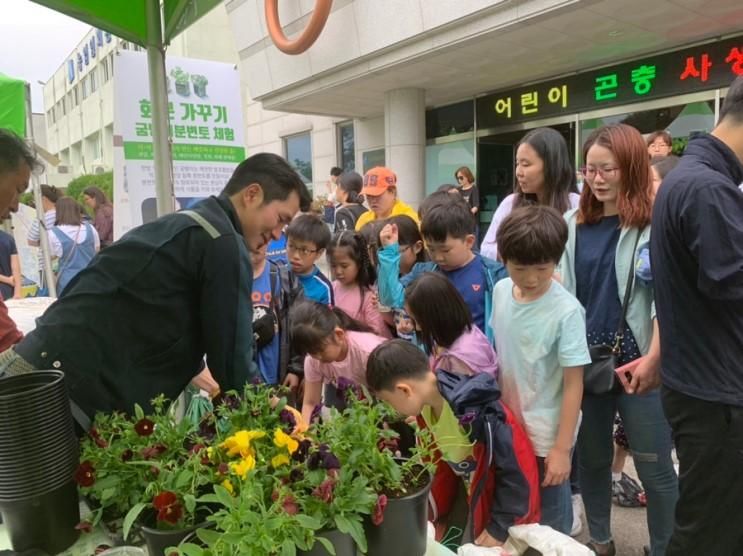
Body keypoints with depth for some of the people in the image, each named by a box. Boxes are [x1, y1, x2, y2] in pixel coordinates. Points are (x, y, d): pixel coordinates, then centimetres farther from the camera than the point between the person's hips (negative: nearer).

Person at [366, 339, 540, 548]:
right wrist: (438, 510, 5)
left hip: (506, 503, -6)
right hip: (475, 498, 6)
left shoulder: (475, 412, -35)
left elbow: (515, 472, -24)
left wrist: (499, 527, -15)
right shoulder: (425, 403, -11)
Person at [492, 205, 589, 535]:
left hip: (546, 435, -5)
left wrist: (562, 448, -13)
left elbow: (574, 384, -16)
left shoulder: (566, 311, -21)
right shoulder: (500, 291, -5)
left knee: (549, 520, 13)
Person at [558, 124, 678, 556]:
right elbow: (563, 288, 9)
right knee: (591, 457, 17)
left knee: (654, 467, 8)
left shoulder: (656, 223, -5)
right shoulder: (575, 224, 8)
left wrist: (653, 358, -19)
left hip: (637, 361, -4)